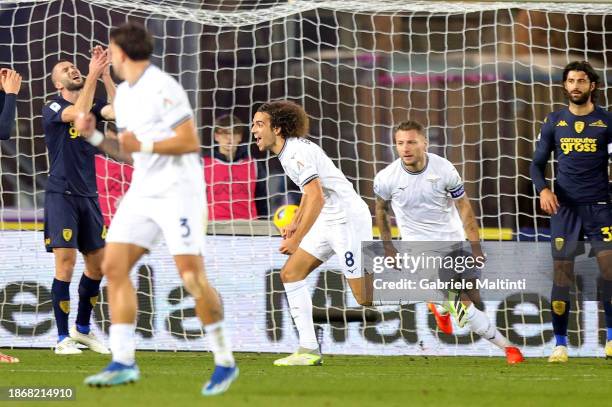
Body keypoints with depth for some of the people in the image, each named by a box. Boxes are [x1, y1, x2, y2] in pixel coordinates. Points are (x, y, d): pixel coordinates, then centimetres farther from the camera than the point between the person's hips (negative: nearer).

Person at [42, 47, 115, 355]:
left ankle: (83, 329, 25)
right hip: (61, 194, -6)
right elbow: (78, 114, -24)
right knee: (66, 263, -10)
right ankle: (63, 338, -5)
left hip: (88, 195, 6)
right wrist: (93, 75, -25)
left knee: (97, 262, 9)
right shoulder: (52, 108, -4)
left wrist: (105, 74, -15)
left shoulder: (92, 104, 11)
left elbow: (117, 111, -9)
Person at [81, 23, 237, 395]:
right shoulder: (124, 94, 15)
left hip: (178, 190, -9)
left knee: (192, 276, -13)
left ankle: (225, 361, -2)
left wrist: (144, 145, -19)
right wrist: (94, 136, 10)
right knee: (114, 266, -4)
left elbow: (190, 141, -17)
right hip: (143, 192, 9)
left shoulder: (162, 88, -13)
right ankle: (123, 362, -5)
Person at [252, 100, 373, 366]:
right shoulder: (288, 151, 12)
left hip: (349, 219, -10)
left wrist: (296, 240, -24)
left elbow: (316, 198, -27)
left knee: (366, 298, -10)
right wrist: (295, 223, 20)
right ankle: (309, 349, 2)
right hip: (328, 222, 10)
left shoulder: (297, 152, -19)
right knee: (290, 274, 3)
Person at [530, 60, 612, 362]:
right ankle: (560, 344, 3)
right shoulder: (554, 122, 7)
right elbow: (537, 163, 10)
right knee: (561, 274, -2)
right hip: (564, 208, 1)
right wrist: (543, 190, -8)